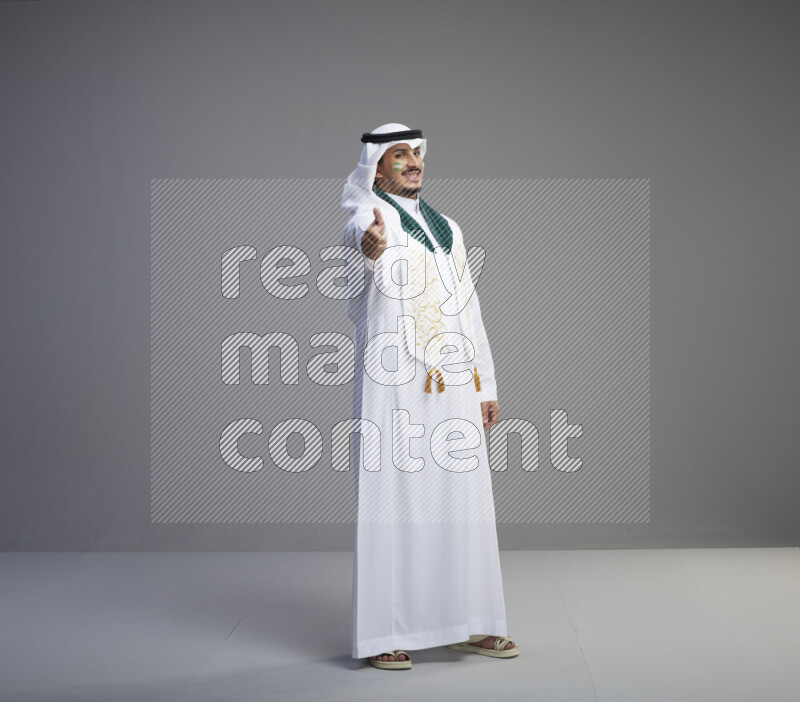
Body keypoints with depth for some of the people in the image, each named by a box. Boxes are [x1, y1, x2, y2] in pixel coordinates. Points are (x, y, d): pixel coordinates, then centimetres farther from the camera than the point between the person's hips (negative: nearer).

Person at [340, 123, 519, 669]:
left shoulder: (447, 228, 20)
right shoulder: (371, 216, -1)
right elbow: (363, 229, -28)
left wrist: (487, 387, 16)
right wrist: (370, 242, -54)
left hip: (456, 386, 6)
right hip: (394, 385, -6)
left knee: (462, 502, 8)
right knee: (392, 501, -6)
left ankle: (466, 624, 18)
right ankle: (383, 633, 0)